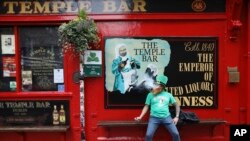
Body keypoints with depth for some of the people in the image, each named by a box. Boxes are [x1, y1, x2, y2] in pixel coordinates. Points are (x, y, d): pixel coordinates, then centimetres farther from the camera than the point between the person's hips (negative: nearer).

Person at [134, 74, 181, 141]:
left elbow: (176, 105, 16)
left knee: (176, 134, -4)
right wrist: (140, 116, -3)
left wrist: (177, 117, 7)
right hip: (154, 117, -1)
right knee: (148, 135, -13)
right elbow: (146, 106, 8)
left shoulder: (168, 95, 10)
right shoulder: (150, 94, 7)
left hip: (166, 117, 1)